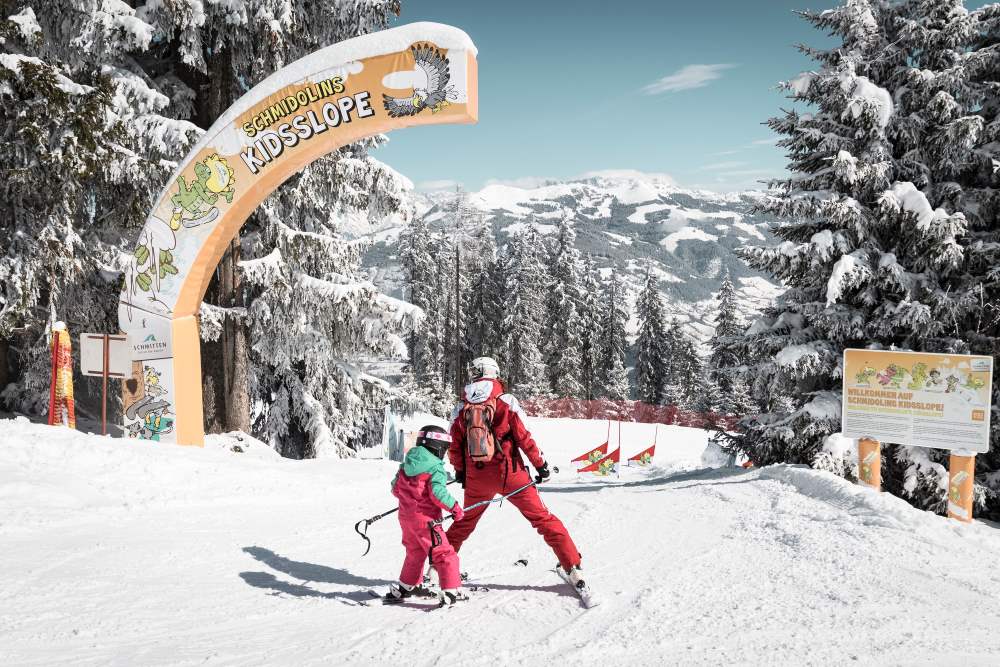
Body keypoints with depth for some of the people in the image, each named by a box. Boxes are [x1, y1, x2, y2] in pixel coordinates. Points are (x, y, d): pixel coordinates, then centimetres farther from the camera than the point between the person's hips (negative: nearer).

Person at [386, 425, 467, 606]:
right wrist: (454, 507, -14)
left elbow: (395, 489, 12)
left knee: (415, 552, 26)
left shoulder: (406, 465, 7)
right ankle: (450, 592, -7)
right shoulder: (435, 467, -14)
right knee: (444, 554, -1)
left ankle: (405, 587, 36)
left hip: (405, 516, 8)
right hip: (425, 518, -8)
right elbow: (437, 492, -24)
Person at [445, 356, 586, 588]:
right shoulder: (506, 401, -7)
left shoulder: (461, 408, 2)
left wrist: (460, 472, 22)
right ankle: (573, 568, 3)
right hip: (510, 473, -3)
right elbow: (524, 438, -7)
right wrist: (540, 464, 2)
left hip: (476, 478, 3)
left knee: (465, 521, 24)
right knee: (543, 518, 6)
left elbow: (454, 447, 7)